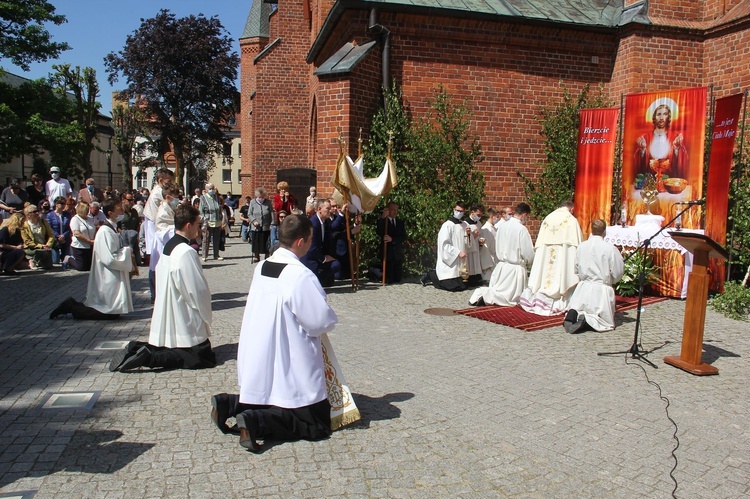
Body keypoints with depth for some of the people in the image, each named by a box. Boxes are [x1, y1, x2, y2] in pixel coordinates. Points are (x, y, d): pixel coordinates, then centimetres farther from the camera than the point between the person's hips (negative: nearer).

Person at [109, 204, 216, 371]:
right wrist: (206, 317, -2)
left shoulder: (167, 246, 9)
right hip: (184, 324, -9)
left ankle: (137, 349, 4)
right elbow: (199, 290, -19)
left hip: (165, 320, 9)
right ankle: (150, 357, -14)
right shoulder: (187, 252, -20)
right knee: (206, 357, -4)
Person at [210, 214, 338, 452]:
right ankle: (256, 421, -14)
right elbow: (322, 321, -19)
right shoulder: (301, 276, -21)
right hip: (290, 366, -8)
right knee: (318, 423, 2)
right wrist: (330, 318, 3)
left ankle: (230, 404, 8)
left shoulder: (261, 267, 2)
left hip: (258, 359, 8)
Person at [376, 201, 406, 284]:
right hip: (387, 254, -4)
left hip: (398, 255, 4)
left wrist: (392, 239, -15)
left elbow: (404, 238, 3)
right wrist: (383, 217, -29)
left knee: (398, 279, 5)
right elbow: (379, 233, -19)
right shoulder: (382, 221, 2)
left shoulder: (400, 222, 15)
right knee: (388, 281, -6)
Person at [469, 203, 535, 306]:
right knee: (512, 298, 2)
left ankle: (481, 292, -8)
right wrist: (527, 263, 8)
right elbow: (528, 254, -12)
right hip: (515, 268, -6)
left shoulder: (502, 226, 3)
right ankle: (487, 295, -16)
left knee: (496, 290, 18)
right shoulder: (521, 229, -17)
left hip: (501, 266, 6)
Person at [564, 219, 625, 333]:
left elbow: (576, 269, 9)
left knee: (577, 309, 17)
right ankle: (588, 321, -23)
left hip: (583, 287, 3)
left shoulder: (581, 246, 0)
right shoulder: (610, 248, -12)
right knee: (606, 321, 7)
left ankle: (573, 315, -18)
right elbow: (617, 273, -6)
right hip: (602, 289, -3)